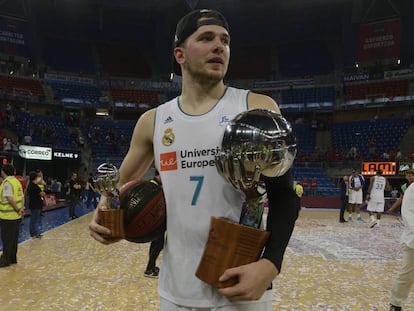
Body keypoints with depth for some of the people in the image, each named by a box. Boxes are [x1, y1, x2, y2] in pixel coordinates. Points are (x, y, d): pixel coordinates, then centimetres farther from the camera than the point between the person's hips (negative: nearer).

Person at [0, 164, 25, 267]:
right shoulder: (17, 181, 11)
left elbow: (9, 198, -23)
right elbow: (22, 196, 8)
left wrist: (17, 209, -15)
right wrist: (22, 208, -1)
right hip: (16, 216, 8)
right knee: (14, 238, 14)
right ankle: (13, 258, 22)